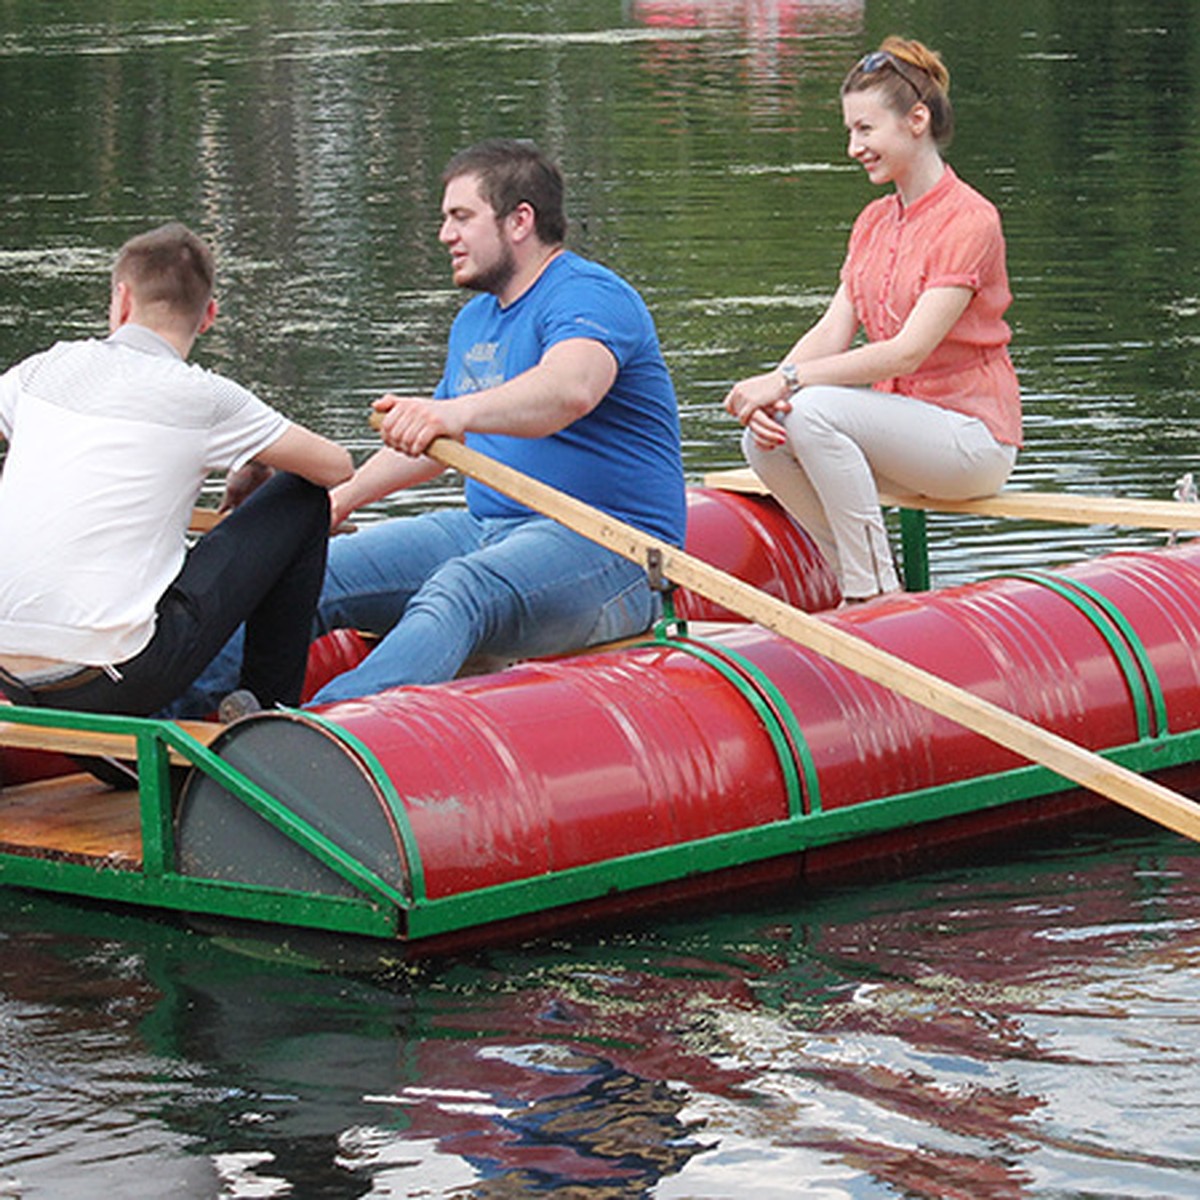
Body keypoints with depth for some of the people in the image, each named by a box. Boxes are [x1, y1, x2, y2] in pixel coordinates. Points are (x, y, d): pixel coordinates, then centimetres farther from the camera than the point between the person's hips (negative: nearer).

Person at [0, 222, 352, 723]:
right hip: (108, 678, -6)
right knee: (302, 498, 9)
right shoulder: (202, 398, -3)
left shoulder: (48, 368, 9)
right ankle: (272, 713, 17)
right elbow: (337, 469, 6)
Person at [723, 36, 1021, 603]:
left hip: (972, 436, -8)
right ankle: (860, 583, -3)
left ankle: (875, 593, -21)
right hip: (902, 422, 8)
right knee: (764, 438, -15)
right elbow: (833, 330, 3)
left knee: (817, 411, -29)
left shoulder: (969, 220, -14)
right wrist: (766, 390, -17)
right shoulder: (873, 222, 12)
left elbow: (910, 349, -22)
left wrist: (790, 381, -26)